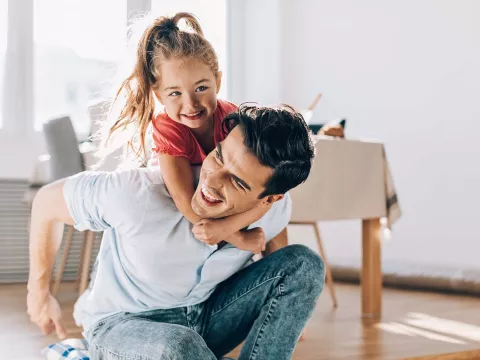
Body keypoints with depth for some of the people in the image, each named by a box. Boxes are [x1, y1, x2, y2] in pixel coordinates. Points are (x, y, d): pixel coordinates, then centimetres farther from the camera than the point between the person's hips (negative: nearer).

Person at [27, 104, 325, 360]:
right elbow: (46, 202, -15)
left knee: (304, 263, -15)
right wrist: (39, 293, -3)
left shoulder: (276, 210, -19)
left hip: (206, 315, 5)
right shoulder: (137, 195, -33)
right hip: (124, 324, -4)